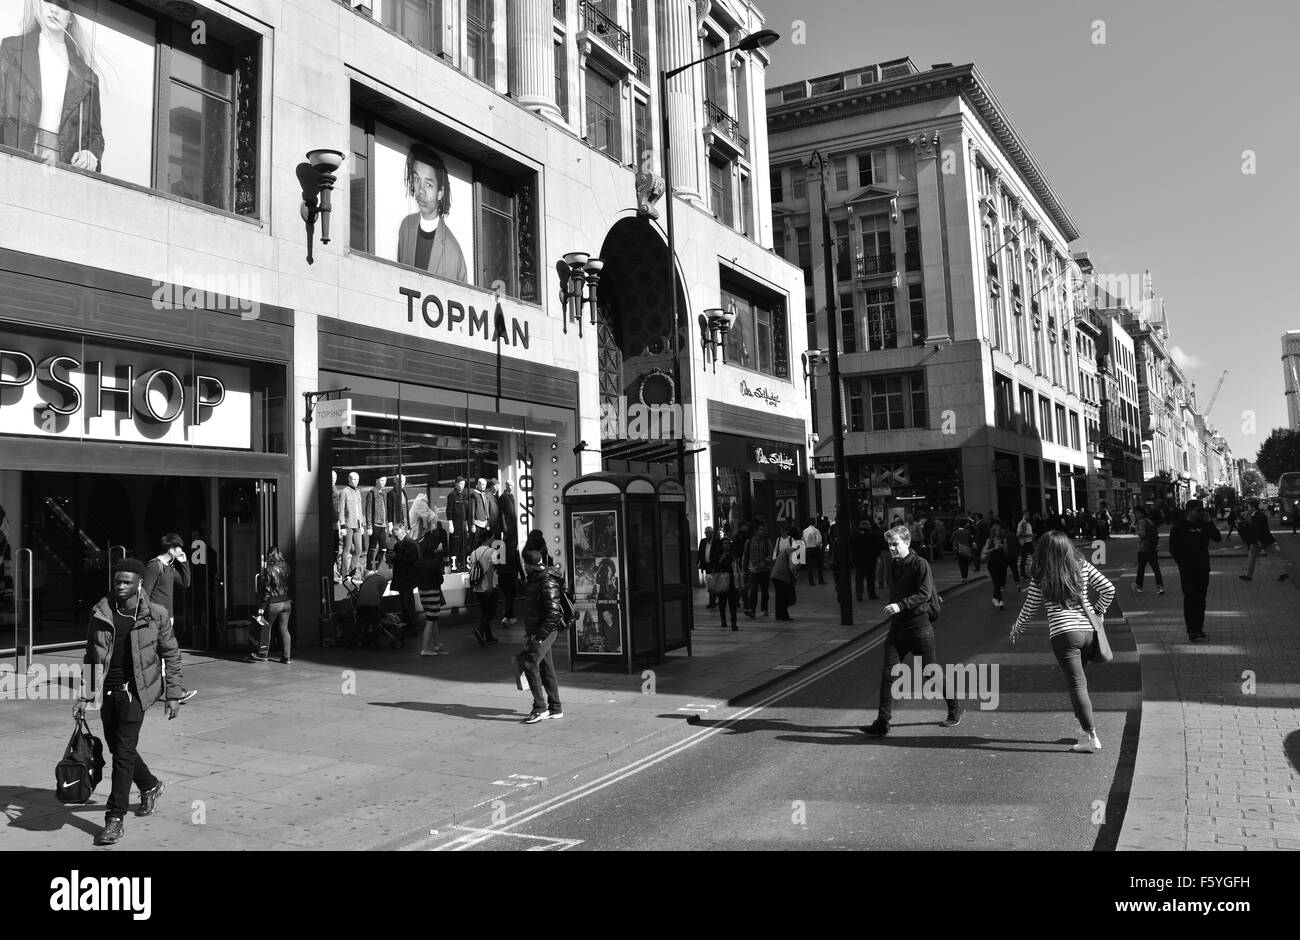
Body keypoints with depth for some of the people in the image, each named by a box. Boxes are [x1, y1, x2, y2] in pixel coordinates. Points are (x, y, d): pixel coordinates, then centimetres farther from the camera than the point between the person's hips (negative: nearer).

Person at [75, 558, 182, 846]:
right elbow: (92, 657, 8)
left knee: (124, 749, -9)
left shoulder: (155, 614, -7)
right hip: (108, 690, 4)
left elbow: (171, 655, 1)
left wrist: (173, 695, -1)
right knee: (117, 746, 14)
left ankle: (115, 818, -1)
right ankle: (150, 785, 41)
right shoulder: (100, 613, 0)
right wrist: (85, 696, 4)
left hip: (136, 689, -4)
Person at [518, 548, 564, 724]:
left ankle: (540, 708, -9)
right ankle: (555, 708, 20)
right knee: (546, 668, 12)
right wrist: (529, 631, 20)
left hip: (544, 630, -9)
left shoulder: (548, 583, -19)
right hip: (536, 630, 9)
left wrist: (539, 635, -23)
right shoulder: (534, 578, 10)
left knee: (530, 664, -14)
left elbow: (553, 614, -22)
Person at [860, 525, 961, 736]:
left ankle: (955, 710, 29)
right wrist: (891, 606, 9)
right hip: (897, 627, 6)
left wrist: (900, 605, -28)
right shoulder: (893, 565, 10)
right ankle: (882, 722, -1)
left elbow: (925, 593, -20)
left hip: (919, 626, -6)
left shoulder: (920, 564, -12)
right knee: (887, 673, -2)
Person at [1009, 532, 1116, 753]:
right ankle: (1087, 728, 21)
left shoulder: (1040, 577, -2)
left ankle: (1091, 736, -6)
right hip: (1088, 630, 4)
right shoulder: (1082, 567, 6)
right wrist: (1098, 612, 23)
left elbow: (1030, 608, 7)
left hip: (1063, 633, -4)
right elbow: (1108, 589, 7)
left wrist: (1017, 628, 23)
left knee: (1076, 684, -3)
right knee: (1079, 682, 19)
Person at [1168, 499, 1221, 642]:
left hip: (1203, 568, 4)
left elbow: (1218, 538, 0)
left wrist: (1209, 523, -8)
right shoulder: (1179, 526, -3)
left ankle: (1199, 627, 16)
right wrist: (1181, 563, -8)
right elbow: (1173, 548, -2)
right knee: (1190, 598, -6)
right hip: (1187, 569, -4)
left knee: (1201, 598, 8)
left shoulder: (1204, 524, 8)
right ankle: (1191, 630, -4)